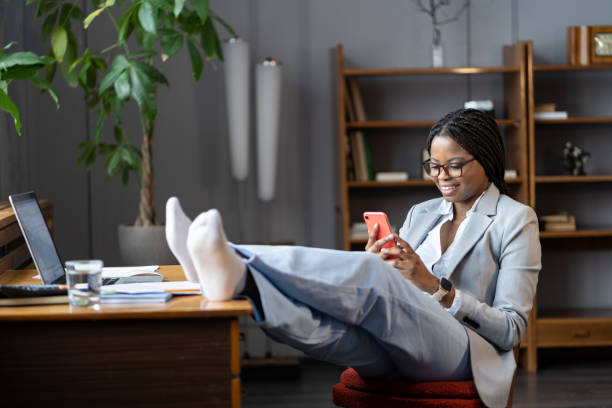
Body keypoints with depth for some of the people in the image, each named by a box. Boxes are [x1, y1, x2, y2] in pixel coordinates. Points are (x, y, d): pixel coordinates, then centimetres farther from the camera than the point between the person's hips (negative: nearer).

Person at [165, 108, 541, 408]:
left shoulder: (516, 221, 6)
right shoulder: (422, 214, 25)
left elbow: (511, 330, -3)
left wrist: (433, 286, -14)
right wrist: (375, 263, -2)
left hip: (463, 355, -6)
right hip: (394, 355, 6)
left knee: (368, 274, -34)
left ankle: (238, 270, -52)